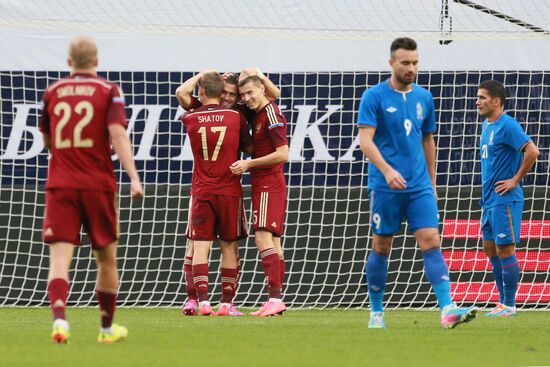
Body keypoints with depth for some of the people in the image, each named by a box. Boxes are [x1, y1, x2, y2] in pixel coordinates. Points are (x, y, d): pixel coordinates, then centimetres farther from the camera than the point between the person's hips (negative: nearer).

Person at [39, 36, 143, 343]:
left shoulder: (53, 92, 9)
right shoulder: (109, 91, 0)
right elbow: (118, 134, -14)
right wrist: (134, 177, -18)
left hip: (60, 185, 1)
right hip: (98, 185, -1)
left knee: (60, 258, -7)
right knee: (106, 259, 14)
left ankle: (59, 317, -31)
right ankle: (108, 327, 25)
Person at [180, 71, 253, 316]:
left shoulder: (190, 119, -2)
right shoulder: (236, 117, -3)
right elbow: (249, 148, 9)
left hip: (201, 192, 0)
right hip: (229, 191, 0)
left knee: (200, 246, -1)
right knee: (228, 247, 6)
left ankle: (203, 300, -14)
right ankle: (226, 302, 4)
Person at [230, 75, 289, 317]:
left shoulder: (271, 114, -12)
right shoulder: (258, 115, 15)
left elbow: (282, 154, -18)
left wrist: (249, 163, -15)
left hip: (268, 185, -10)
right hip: (262, 185, 10)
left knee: (263, 238, -16)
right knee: (272, 241, 8)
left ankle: (275, 298, -22)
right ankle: (275, 301, 10)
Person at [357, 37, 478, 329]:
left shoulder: (424, 98, 10)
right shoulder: (374, 97, -5)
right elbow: (365, 140, -14)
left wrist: (431, 182, 19)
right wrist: (387, 170, -28)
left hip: (419, 186, 3)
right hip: (385, 186, -3)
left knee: (431, 242, -9)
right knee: (381, 247, 6)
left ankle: (447, 309, -20)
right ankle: (376, 312, 19)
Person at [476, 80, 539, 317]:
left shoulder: (507, 126, -15)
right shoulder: (487, 125, 14)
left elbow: (532, 151, -24)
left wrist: (515, 180, -18)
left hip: (505, 200, -10)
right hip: (490, 199, 10)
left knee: (505, 250, -6)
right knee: (490, 249, 12)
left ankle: (509, 306, -1)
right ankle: (504, 303, 19)